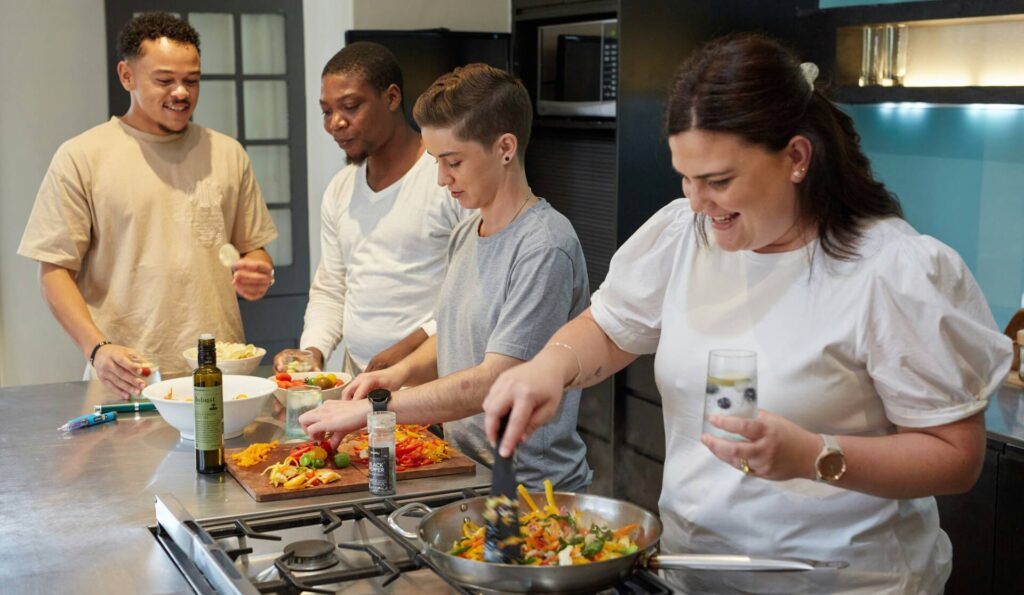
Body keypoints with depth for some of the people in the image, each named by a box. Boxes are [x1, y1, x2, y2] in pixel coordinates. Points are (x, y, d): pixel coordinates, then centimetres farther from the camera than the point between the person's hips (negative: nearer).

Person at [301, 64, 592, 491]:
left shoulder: (544, 249, -16)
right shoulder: (465, 235, 12)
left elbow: (493, 383, -20)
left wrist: (367, 411, -16)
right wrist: (401, 372, 2)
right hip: (464, 472, 7)